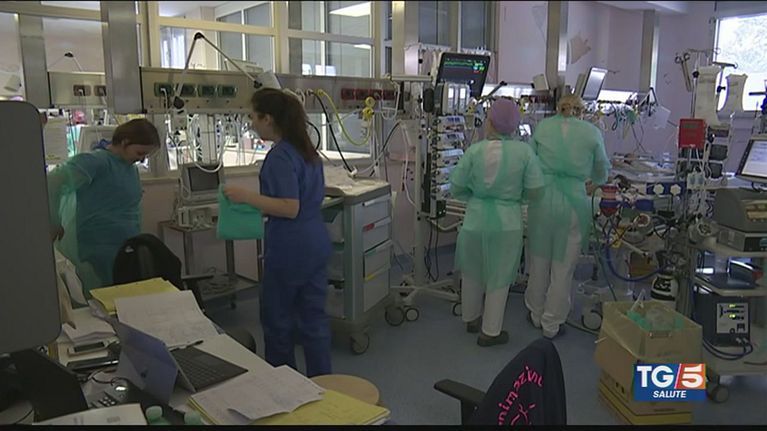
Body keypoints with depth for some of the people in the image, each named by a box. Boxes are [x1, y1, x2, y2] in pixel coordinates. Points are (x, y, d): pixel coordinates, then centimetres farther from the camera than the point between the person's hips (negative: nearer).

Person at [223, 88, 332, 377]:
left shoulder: (280, 156, -17)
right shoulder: (307, 150, 10)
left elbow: (290, 208, -24)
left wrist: (247, 197, -19)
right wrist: (264, 210, 22)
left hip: (290, 250, -8)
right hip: (316, 244, 8)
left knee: (277, 319, 10)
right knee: (314, 316, 13)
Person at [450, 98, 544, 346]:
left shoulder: (474, 151, -11)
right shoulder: (524, 152, -13)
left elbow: (456, 188, -5)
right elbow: (534, 189, -8)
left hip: (476, 219, 1)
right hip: (508, 222, -1)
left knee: (472, 273, 21)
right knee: (499, 278, 13)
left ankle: (471, 319, 40)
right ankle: (490, 331, 24)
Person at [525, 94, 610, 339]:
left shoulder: (543, 127, 5)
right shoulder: (592, 133, 4)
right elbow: (601, 173, 16)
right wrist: (593, 182, 39)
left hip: (543, 198, 2)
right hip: (574, 201, -1)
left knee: (539, 260, 17)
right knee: (563, 266, 10)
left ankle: (536, 315, 32)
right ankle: (552, 324, 21)